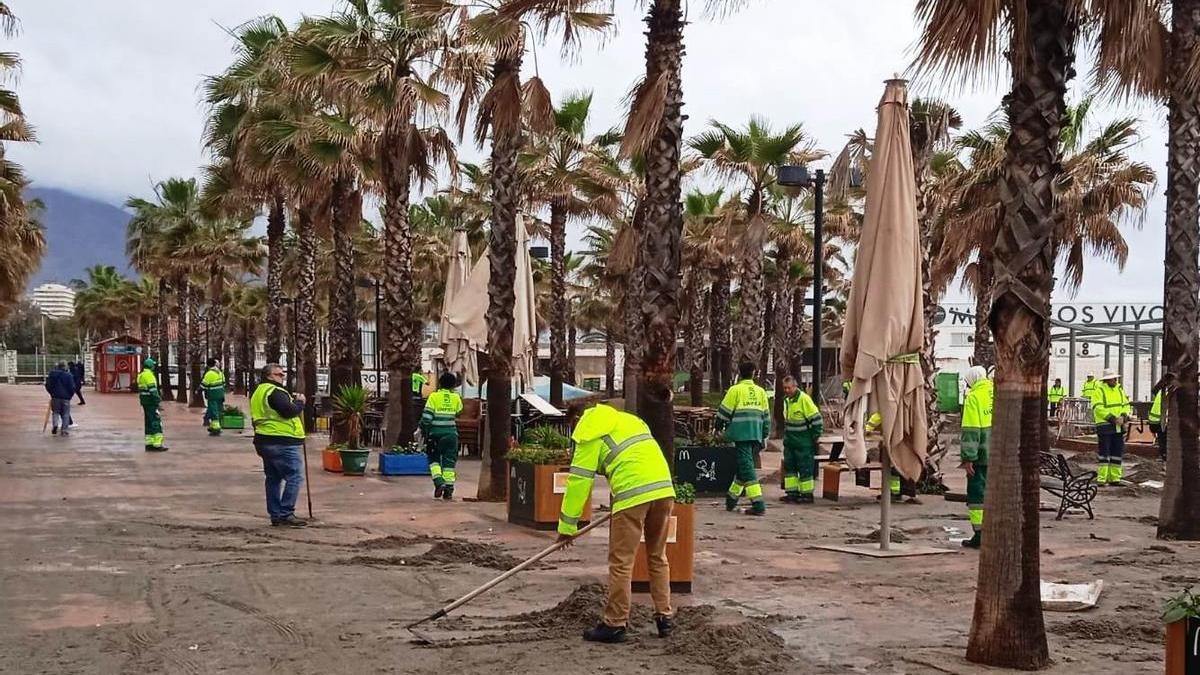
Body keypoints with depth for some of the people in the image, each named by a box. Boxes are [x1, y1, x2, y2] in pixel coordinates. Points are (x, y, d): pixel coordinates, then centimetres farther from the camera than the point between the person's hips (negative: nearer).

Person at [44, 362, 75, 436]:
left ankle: (55, 424, -11)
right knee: (65, 414, 6)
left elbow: (48, 386, 5)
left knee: (55, 412, 15)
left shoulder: (51, 374, 2)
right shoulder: (68, 375, -6)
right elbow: (72, 387, -6)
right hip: (66, 397, -2)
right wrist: (70, 395, 9)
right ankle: (65, 430, 3)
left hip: (55, 397, 2)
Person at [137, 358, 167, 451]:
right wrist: (157, 400, -19)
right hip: (151, 401, -10)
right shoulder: (149, 374, -14)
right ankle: (157, 444, -12)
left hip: (144, 401, 10)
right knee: (156, 421, -9)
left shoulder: (141, 375, 17)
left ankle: (149, 443, 14)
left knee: (148, 422, 13)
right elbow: (152, 389, -20)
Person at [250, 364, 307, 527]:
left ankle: (275, 515, 18)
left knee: (273, 478, 15)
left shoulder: (258, 392, 19)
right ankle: (286, 514, -11)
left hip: (264, 441, 10)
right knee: (295, 477, -8)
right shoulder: (275, 392, -13)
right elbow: (288, 411, -21)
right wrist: (300, 402, -7)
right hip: (283, 442, -10)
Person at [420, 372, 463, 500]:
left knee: (434, 459, 12)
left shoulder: (433, 397, -6)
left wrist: (424, 431, 1)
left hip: (436, 433, -2)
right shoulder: (456, 398, 2)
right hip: (451, 433, 2)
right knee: (449, 462, 7)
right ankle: (448, 490, 4)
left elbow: (426, 416, -9)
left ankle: (439, 482, -8)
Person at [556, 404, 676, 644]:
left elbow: (579, 481, 3)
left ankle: (615, 624, 5)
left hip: (634, 494, -7)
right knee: (658, 557, 19)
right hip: (664, 488, 7)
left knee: (621, 562, 1)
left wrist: (567, 527, 8)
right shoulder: (628, 419, 29)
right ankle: (664, 617, 21)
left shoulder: (590, 432, 6)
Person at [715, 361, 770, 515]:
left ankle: (758, 504, -17)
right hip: (756, 435, 6)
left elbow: (724, 411, 0)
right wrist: (763, 437, 24)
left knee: (747, 467, -8)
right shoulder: (760, 391, 14)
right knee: (744, 464, 18)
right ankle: (732, 499, 29)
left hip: (742, 434, -6)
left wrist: (718, 426, 18)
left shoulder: (735, 390, -3)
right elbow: (766, 415, 17)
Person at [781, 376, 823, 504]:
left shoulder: (804, 399, -18)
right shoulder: (786, 399, 7)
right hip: (790, 440, 8)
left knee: (805, 468, -2)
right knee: (789, 466, 9)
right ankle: (792, 493, 15)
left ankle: (807, 494, 5)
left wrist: (815, 437, -13)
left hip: (803, 442, -8)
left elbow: (817, 419, -16)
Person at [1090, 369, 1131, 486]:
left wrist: (1124, 416, -6)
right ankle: (1102, 478, -2)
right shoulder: (1099, 390, -6)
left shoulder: (1119, 389, 14)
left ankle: (1114, 478, 14)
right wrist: (1113, 419, -20)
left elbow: (1126, 405, 14)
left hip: (1119, 427, 6)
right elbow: (1098, 409, -15)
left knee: (1117, 452, 7)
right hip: (1104, 426, -6)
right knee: (1104, 452, -5)